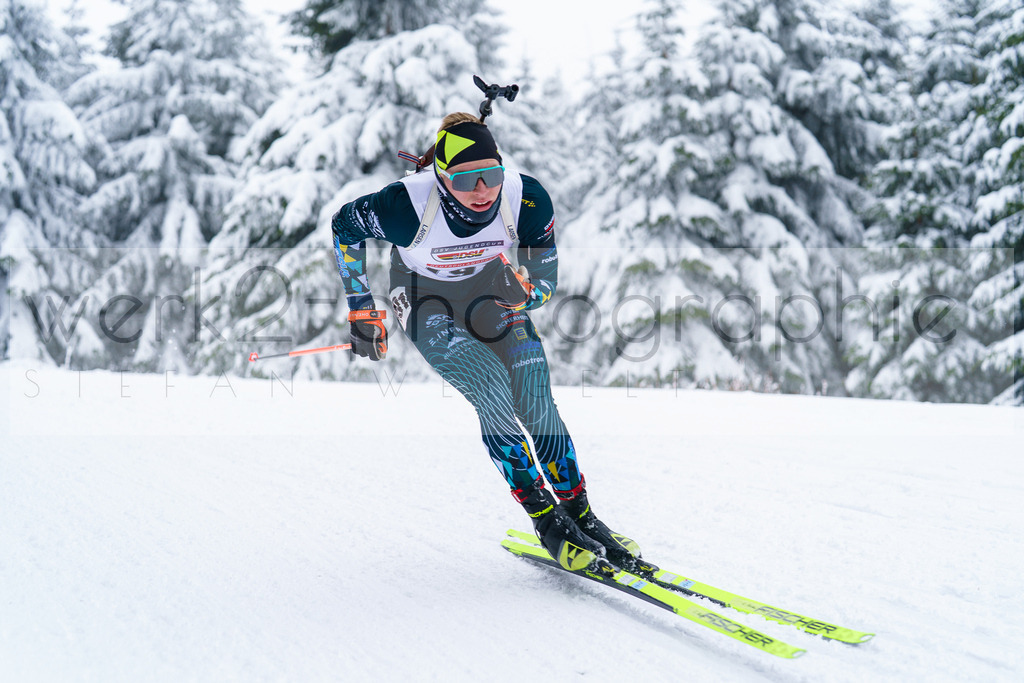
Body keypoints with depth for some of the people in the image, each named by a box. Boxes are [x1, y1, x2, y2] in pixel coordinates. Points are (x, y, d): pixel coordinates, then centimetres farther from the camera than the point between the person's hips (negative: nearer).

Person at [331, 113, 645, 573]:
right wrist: (361, 310, -10)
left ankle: (578, 514, 6)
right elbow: (344, 225, -12)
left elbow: (545, 281, -8)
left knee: (537, 405, -11)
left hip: (489, 291, 3)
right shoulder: (408, 206, -34)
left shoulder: (527, 201, -27)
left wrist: (527, 290, -27)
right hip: (426, 304, -2)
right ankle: (544, 520, -9)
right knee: (492, 389, -21)